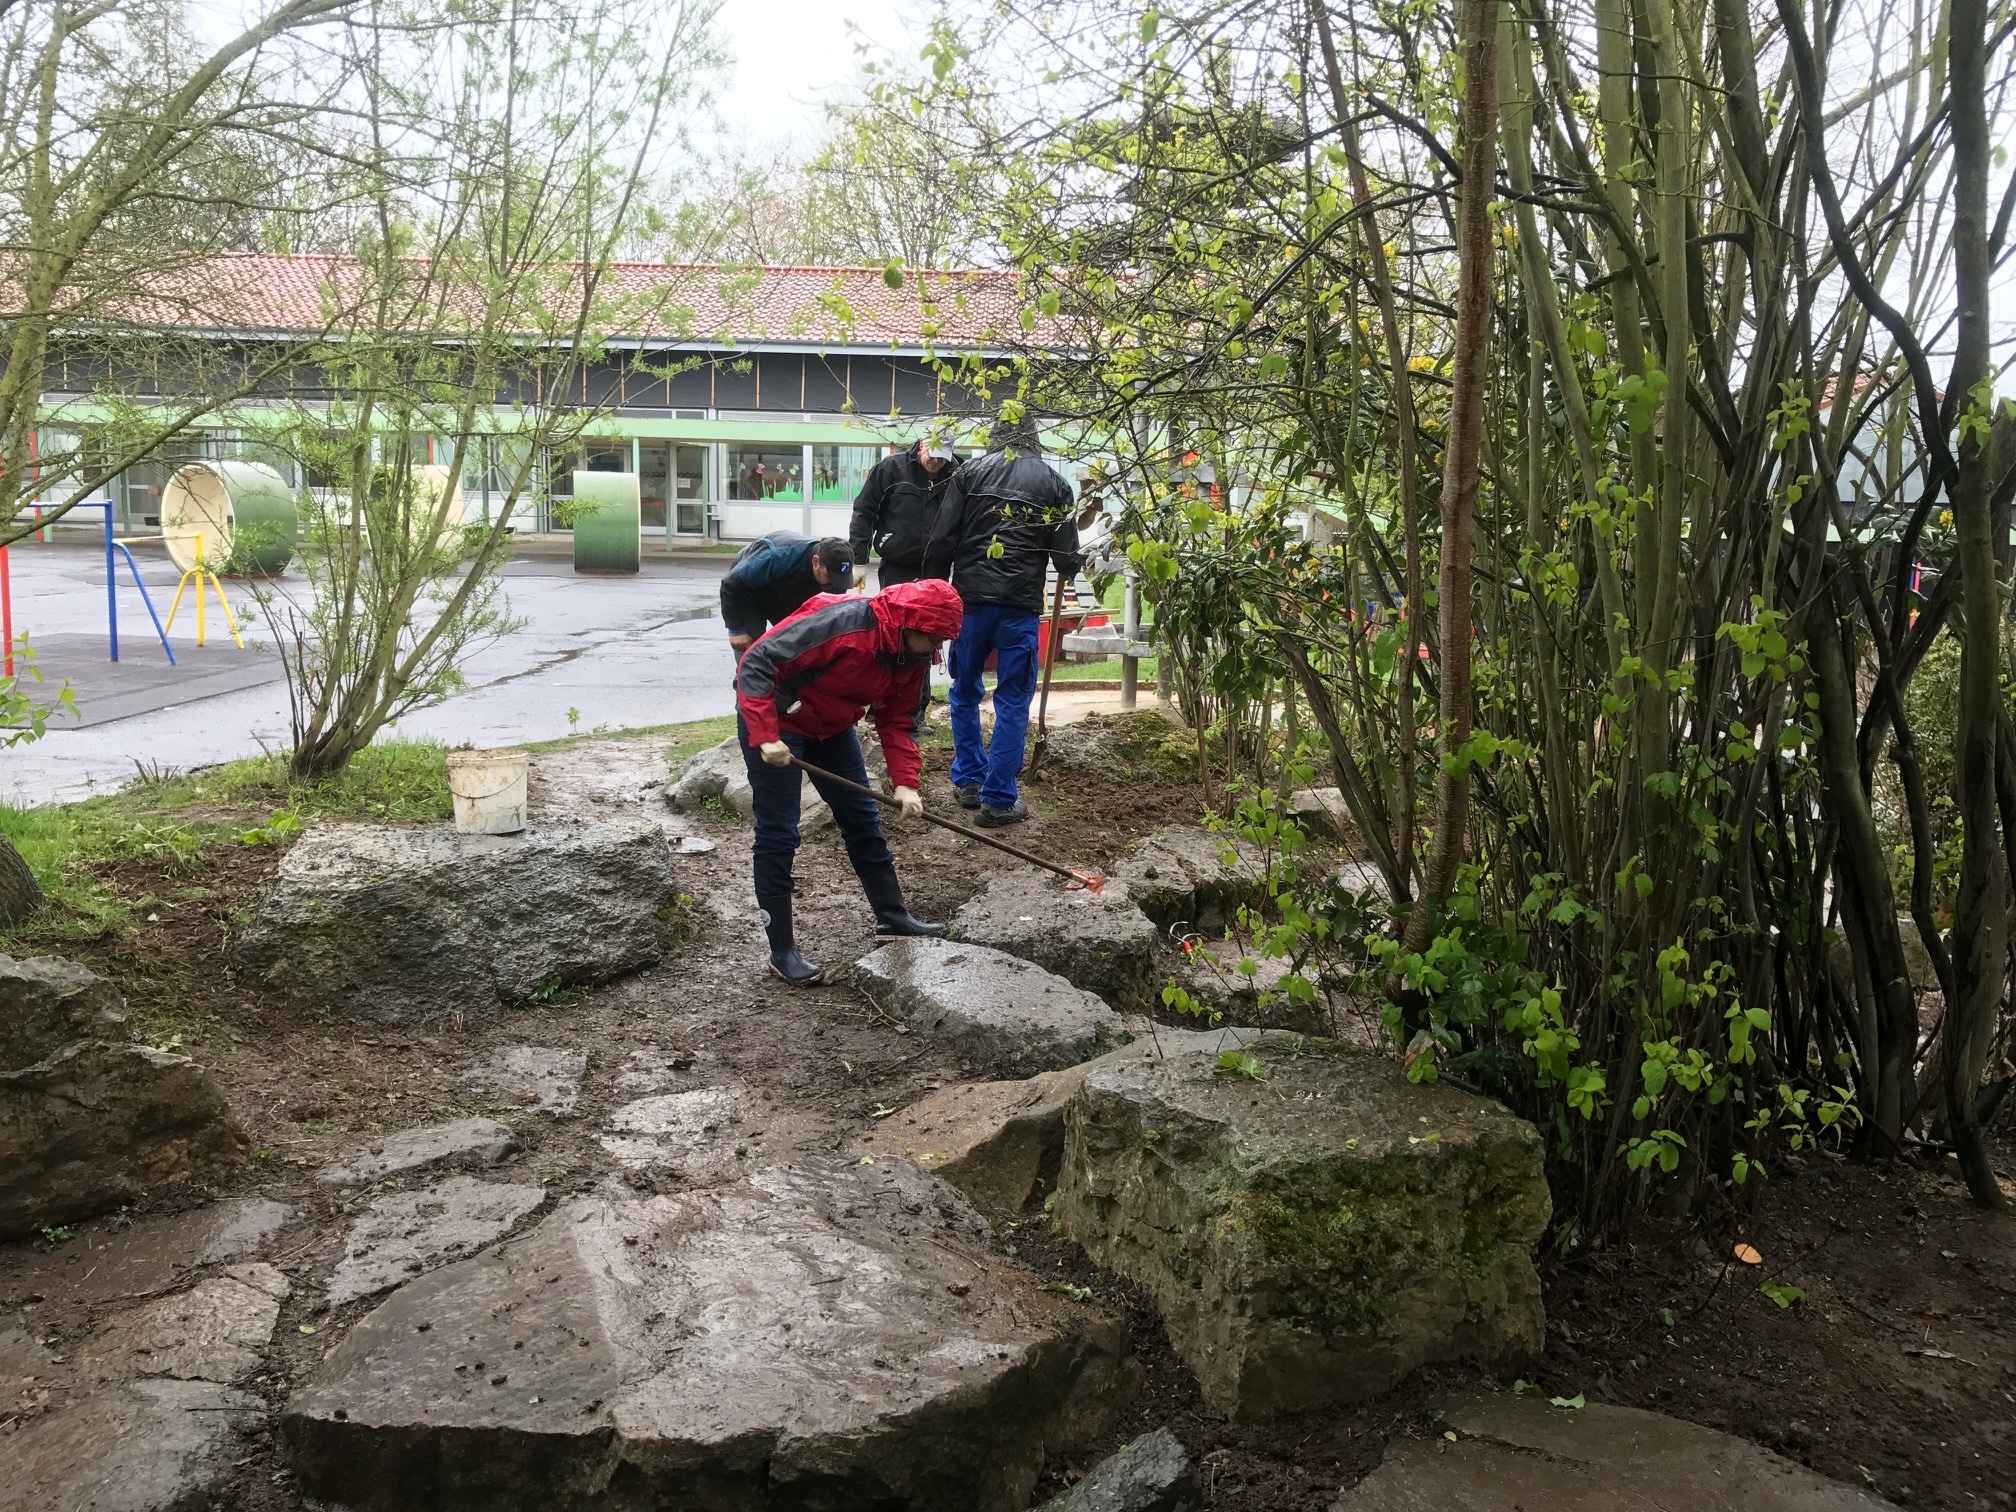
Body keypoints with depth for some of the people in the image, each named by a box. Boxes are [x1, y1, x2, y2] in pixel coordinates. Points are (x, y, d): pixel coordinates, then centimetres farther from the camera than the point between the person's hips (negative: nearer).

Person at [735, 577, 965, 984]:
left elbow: (895, 722, 2)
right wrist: (765, 737, -36)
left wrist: (905, 782, -12)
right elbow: (756, 662, -33)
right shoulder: (841, 623, -33)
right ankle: (781, 950, 5)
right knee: (778, 834, -6)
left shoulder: (913, 656, -8)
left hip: (831, 726, 8)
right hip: (773, 719, -8)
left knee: (862, 818, 13)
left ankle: (892, 916, 28)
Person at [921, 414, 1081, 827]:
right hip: (1020, 604, -1)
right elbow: (1067, 558, 5)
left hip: (971, 597, 1)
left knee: (965, 692, 19)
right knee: (1013, 701, 5)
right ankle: (998, 800, 5)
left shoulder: (971, 472, 5)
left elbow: (941, 540, -1)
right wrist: (1067, 565, 28)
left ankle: (968, 781, 26)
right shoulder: (1054, 484, 5)